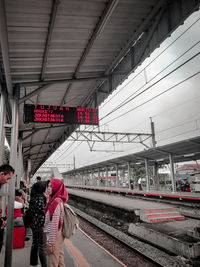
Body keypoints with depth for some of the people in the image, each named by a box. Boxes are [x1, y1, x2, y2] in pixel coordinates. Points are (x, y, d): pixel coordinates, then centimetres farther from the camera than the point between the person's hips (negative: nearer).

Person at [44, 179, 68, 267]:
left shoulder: (56, 202, -22)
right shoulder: (58, 200, 6)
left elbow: (54, 224, -23)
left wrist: (50, 243, -19)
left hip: (54, 236, -9)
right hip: (59, 236, 9)